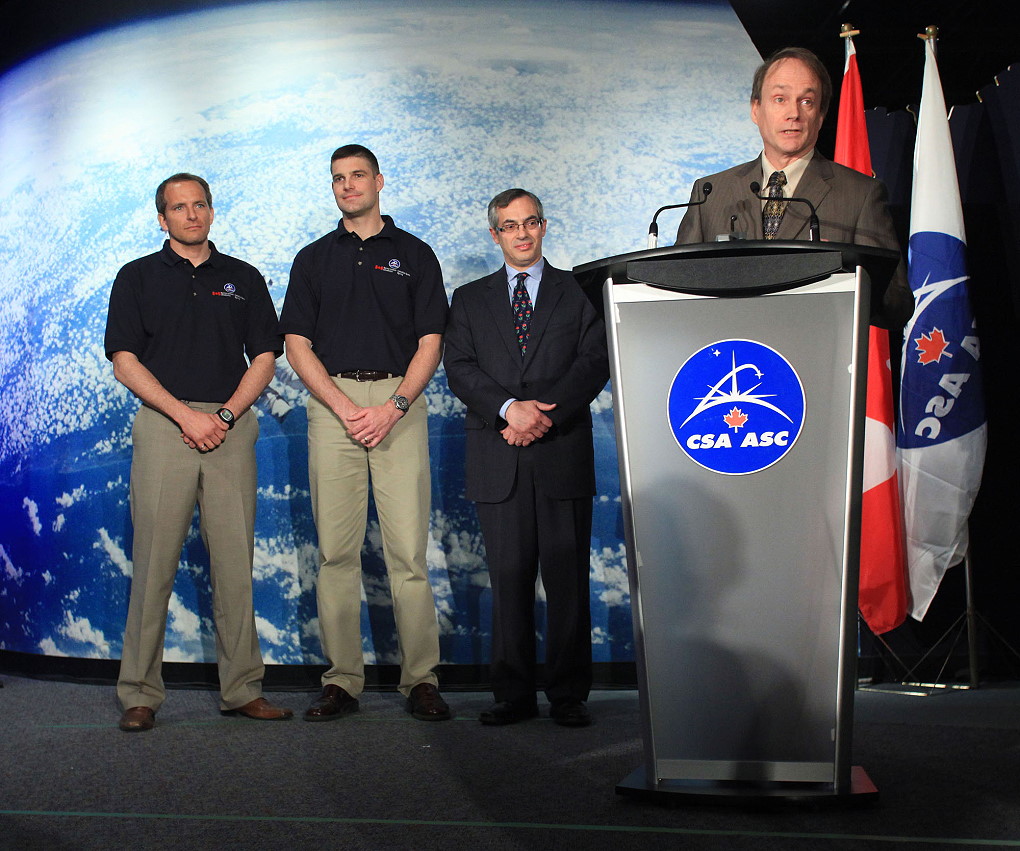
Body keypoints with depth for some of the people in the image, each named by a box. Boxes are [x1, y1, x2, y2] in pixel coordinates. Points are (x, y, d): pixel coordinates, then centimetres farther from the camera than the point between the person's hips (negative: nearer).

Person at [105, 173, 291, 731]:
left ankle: (242, 688, 8)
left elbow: (265, 356, 9)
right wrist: (187, 414, -10)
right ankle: (140, 693, 3)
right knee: (154, 563, -4)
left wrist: (225, 415, -6)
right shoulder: (137, 277, 9)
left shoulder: (243, 278, 15)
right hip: (163, 426, -2)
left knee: (235, 562, 1)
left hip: (231, 427, 2)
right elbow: (125, 360, 1)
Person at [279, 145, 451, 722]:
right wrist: (343, 406, -7)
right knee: (337, 550, 0)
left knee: (409, 551, -6)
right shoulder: (313, 259, 15)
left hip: (400, 405, -1)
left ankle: (422, 680, 0)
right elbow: (297, 343, 8)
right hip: (332, 403, 2)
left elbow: (431, 343, 4)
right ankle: (343, 681, 5)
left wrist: (392, 408, -10)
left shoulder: (414, 254, 11)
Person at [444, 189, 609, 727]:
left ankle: (569, 696, 6)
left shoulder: (578, 291, 13)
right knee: (508, 580, 2)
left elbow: (595, 362, 1)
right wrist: (510, 408, -13)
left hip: (563, 455, -1)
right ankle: (513, 695, 8)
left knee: (567, 578, -1)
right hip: (498, 461, 1)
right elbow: (459, 367, 4)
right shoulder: (469, 299, 17)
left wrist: (543, 414, -12)